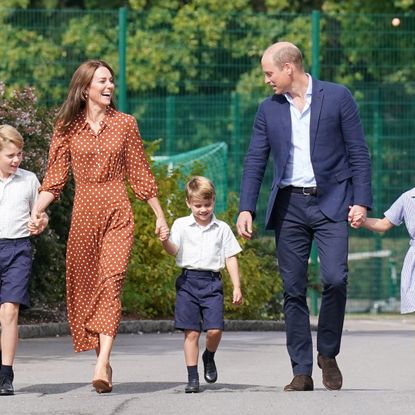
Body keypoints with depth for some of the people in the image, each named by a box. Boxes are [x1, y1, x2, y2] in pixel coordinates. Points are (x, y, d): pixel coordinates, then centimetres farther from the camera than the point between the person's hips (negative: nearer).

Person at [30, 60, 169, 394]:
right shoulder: (67, 128, 5)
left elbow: (140, 174, 11)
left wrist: (160, 216, 11)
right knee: (84, 287, 2)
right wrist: (35, 212, -9)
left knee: (111, 283, -14)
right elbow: (55, 178, 4)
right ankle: (103, 360, 14)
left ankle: (102, 366, -23)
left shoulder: (125, 124, 6)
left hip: (117, 214, -1)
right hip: (83, 213, 1)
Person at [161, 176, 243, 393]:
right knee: (191, 332, -3)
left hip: (212, 282, 1)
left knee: (215, 329, -12)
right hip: (188, 281, 0)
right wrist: (164, 240, -28)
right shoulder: (182, 225, 6)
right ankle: (192, 377, 4)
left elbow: (231, 258, 11)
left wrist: (237, 287, 6)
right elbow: (173, 250, -5)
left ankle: (209, 357, 20)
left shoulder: (222, 229, 9)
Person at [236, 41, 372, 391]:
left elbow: (359, 153, 0)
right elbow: (255, 162, 10)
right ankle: (301, 372, 5)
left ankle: (328, 354, 4)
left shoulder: (338, 98, 0)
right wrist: (246, 209, 0)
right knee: (293, 290, 0)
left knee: (335, 278, -17)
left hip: (331, 203, -3)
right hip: (289, 205, 3)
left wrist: (361, 201, -7)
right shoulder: (269, 110, 10)